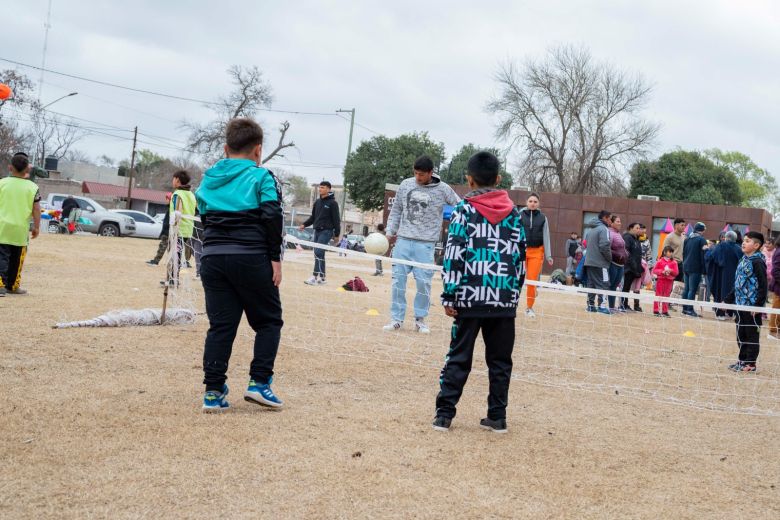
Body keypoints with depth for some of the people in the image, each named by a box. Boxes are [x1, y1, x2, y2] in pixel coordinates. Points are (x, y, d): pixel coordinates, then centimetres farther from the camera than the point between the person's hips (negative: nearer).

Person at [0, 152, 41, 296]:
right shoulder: (32, 187, -2)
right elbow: (36, 209, -2)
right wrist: (37, 227, 8)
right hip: (20, 230, 1)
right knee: (16, 260, 14)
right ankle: (13, 285, 23)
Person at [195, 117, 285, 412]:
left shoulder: (208, 179, 14)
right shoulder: (261, 177, -3)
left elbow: (204, 217, 17)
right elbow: (273, 219, -11)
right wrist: (275, 258, -8)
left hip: (213, 257, 5)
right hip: (251, 258, -5)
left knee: (220, 325, 7)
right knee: (268, 321, 10)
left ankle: (213, 391, 3)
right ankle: (259, 381, -1)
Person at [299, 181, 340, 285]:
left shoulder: (332, 203, -5)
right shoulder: (317, 202, 13)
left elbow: (336, 219, -6)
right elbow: (313, 217, 19)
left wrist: (336, 234, -8)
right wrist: (304, 225, 5)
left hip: (326, 231, -7)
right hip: (317, 231, 7)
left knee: (318, 252, -17)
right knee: (318, 254, 7)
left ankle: (315, 276, -20)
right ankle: (321, 277, 12)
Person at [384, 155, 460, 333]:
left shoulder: (443, 189, -2)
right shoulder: (405, 185, 6)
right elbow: (396, 210, 14)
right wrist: (390, 230, 6)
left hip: (425, 243, -2)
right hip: (403, 240, 2)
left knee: (423, 282, -3)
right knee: (398, 279, 1)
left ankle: (420, 319, 12)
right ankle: (396, 319, 9)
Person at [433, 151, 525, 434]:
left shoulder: (464, 210, -3)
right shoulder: (514, 214, 9)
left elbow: (453, 255, -7)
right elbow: (520, 256, 11)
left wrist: (449, 296, -4)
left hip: (470, 297, -2)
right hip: (504, 299, 3)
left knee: (459, 357, 4)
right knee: (500, 360, 10)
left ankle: (444, 413, 3)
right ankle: (497, 417, 12)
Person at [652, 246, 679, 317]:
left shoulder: (674, 262, 4)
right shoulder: (660, 261, -1)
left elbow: (676, 272, 1)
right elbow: (654, 270, -2)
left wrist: (670, 271, -17)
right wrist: (662, 271, -16)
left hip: (669, 281, 2)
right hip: (660, 280, -2)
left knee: (666, 296, 6)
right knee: (658, 295, 3)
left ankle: (665, 311, 11)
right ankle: (656, 311, 6)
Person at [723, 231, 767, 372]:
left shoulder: (757, 262, -13)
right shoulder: (744, 260, 12)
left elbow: (763, 285, -16)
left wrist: (758, 305, -20)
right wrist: (729, 299, 19)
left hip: (752, 307, -8)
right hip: (741, 304, 8)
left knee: (752, 335, 1)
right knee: (741, 334, 14)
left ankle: (750, 363, 8)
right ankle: (743, 360, 24)